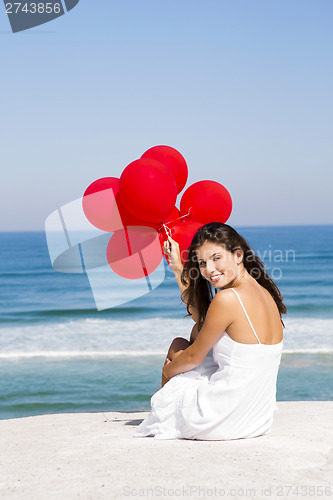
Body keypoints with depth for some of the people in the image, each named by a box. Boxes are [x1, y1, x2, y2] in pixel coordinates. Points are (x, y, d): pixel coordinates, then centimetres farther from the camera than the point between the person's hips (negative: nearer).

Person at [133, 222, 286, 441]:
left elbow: (193, 357, -10)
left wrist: (168, 370, 11)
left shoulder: (227, 298, -23)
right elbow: (200, 316, 20)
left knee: (177, 347, 20)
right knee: (198, 331, 25)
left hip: (225, 421, -7)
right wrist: (178, 268, 22)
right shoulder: (264, 292, 3)